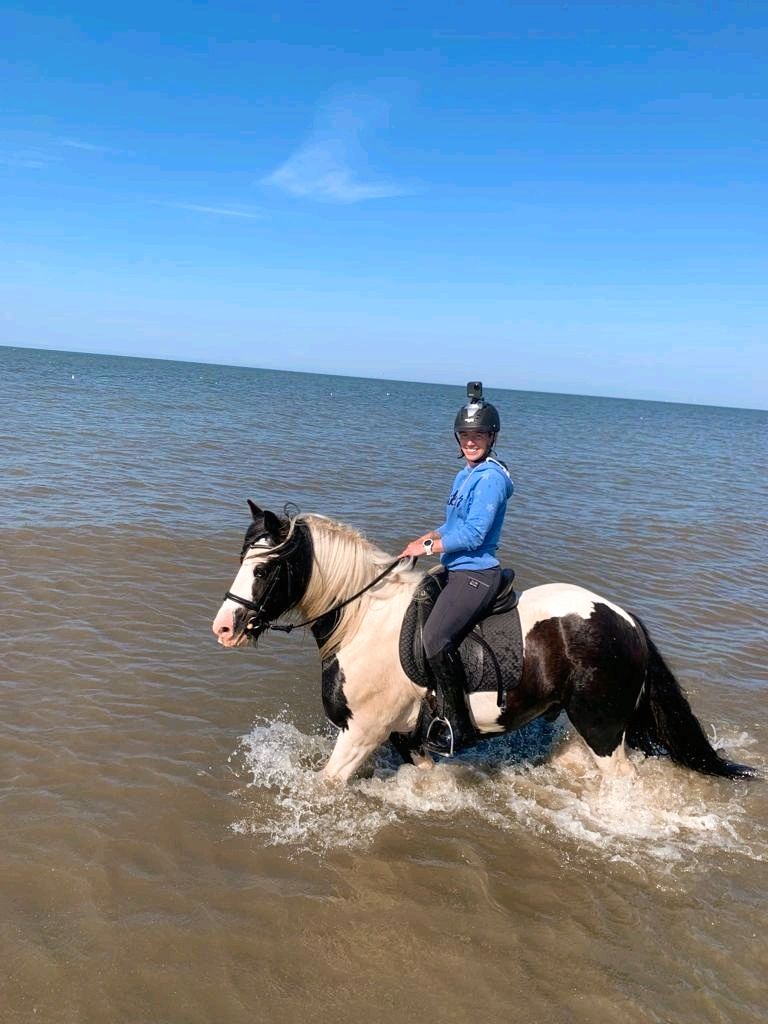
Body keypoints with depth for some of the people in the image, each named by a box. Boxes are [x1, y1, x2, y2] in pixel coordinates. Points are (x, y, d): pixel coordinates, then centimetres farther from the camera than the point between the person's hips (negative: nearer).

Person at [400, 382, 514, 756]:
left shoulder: (490, 477, -14)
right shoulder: (467, 474, 15)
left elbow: (473, 533, -20)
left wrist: (427, 548, -12)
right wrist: (427, 538, 8)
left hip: (476, 574, -11)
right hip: (456, 571, 11)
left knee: (435, 638, -28)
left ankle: (458, 725, -17)